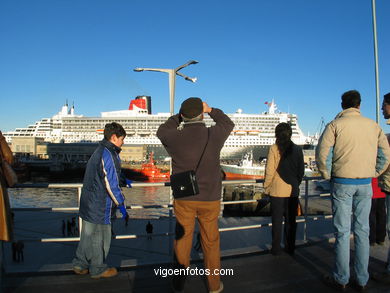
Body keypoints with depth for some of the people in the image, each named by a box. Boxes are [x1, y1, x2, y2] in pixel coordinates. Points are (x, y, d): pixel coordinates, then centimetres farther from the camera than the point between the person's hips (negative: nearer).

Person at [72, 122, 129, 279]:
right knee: (100, 238, 7)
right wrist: (122, 206, -15)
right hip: (99, 206, -9)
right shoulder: (108, 155, -20)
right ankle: (98, 269, 22)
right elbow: (111, 185, -22)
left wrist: (122, 179, 27)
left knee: (88, 235, 20)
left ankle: (80, 265, 32)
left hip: (88, 203, 9)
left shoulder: (98, 152, 11)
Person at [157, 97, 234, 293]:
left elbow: (161, 131, 11)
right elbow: (228, 124, 10)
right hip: (210, 199, 0)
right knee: (211, 242, 15)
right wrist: (211, 110, 20)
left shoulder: (174, 138, -13)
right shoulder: (213, 135, -13)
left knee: (182, 240, 15)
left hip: (183, 199, 0)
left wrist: (180, 116, 15)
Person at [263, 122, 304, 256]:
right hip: (293, 191, 4)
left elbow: (270, 171, -10)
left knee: (277, 221, 5)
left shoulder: (274, 149, -10)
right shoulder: (297, 149, 2)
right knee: (291, 220, 13)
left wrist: (266, 187, 1)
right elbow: (301, 170, 7)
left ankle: (276, 249, 13)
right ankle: (290, 247, 22)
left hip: (277, 191, -3)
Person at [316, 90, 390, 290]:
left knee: (342, 232, 3)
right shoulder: (373, 125, 6)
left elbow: (322, 153, -10)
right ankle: (362, 280, 18)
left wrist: (327, 175, 2)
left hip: (342, 183, -3)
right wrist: (373, 174, 16)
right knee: (362, 231, 10)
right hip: (365, 184, 3)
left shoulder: (335, 125, -5)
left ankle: (341, 279, 12)